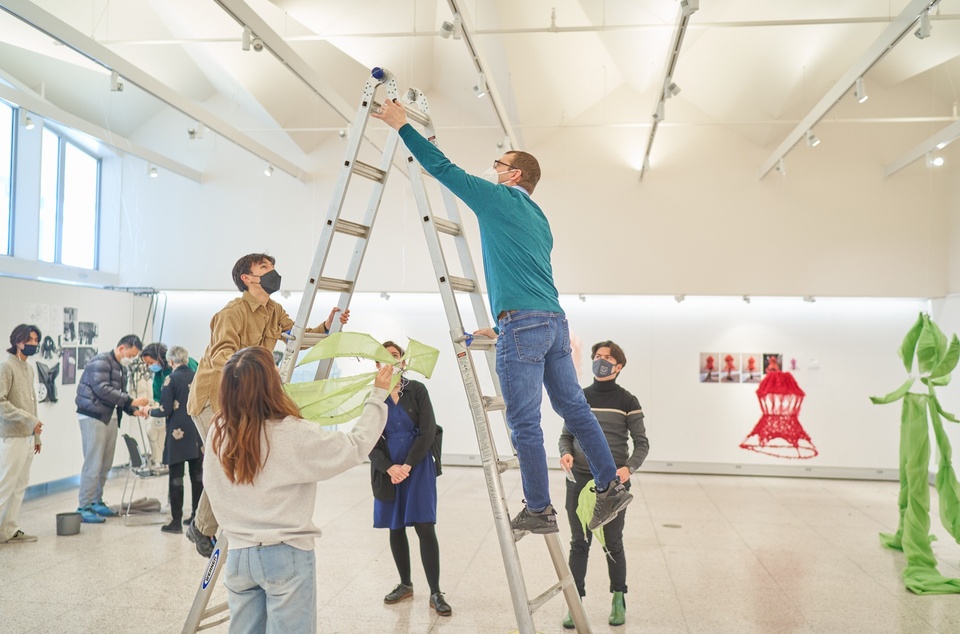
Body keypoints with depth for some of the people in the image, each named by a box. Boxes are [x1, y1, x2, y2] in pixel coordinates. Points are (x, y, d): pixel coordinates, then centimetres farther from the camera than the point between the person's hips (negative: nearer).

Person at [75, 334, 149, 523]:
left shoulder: (121, 368, 19)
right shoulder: (101, 362, -10)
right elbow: (102, 389, -22)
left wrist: (133, 410, 3)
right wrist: (131, 401, -21)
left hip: (110, 417, 9)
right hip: (93, 416, -9)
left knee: (105, 464, 10)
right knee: (93, 464, -7)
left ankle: (96, 502, 22)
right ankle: (84, 508, -1)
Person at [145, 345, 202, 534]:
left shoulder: (171, 379, -10)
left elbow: (165, 410, -11)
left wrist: (149, 411, 8)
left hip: (178, 435, -5)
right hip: (197, 434, 5)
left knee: (176, 478, 1)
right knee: (197, 475, 12)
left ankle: (176, 521, 4)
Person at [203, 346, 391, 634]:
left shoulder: (218, 431, -2)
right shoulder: (293, 434, -18)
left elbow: (212, 487, 10)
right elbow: (356, 446, -11)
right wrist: (378, 394, -3)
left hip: (238, 556, 5)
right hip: (287, 556, -5)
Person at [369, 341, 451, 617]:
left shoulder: (417, 390, 0)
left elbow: (427, 431, -6)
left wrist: (408, 465, -13)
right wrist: (389, 467, -14)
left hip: (418, 467, -2)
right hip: (387, 470, 3)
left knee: (425, 527, -6)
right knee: (395, 528, 10)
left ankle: (435, 593, 0)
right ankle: (405, 585, 26)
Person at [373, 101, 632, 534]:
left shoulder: (497, 198, 2)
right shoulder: (538, 219, 25)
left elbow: (442, 168, 1)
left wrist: (401, 125, 11)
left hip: (523, 325, -9)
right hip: (555, 321, 9)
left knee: (524, 422, -1)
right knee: (573, 406, 14)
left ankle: (539, 511, 7)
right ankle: (610, 487, 19)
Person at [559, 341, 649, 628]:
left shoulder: (627, 401, -1)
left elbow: (641, 442, -1)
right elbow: (566, 434, 12)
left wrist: (629, 467, -19)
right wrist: (565, 452, -10)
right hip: (579, 482, 2)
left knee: (613, 544, 8)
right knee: (579, 544, 5)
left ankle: (618, 599, 27)